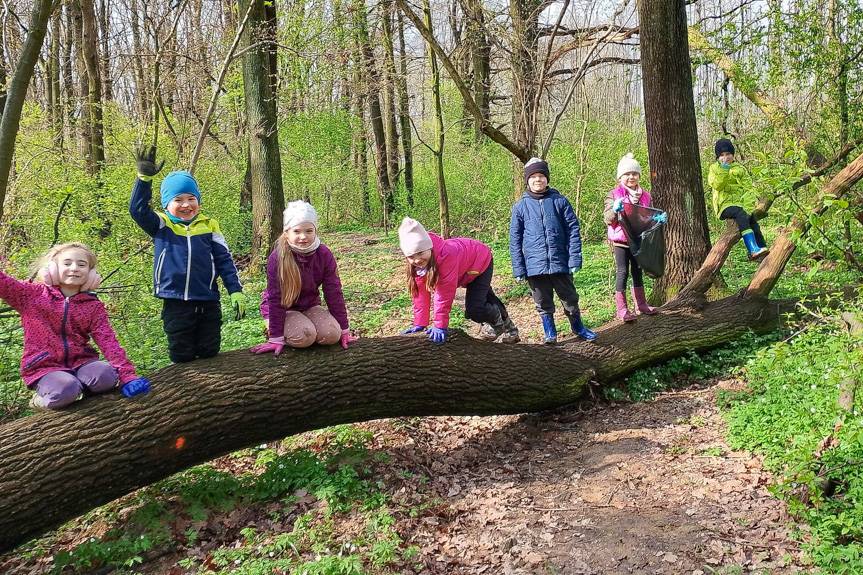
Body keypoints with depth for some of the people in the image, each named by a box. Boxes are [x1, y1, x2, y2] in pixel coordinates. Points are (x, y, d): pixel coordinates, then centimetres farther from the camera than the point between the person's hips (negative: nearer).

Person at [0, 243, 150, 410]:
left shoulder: (93, 306, 6)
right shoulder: (33, 295, 4)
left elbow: (108, 341, -5)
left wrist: (127, 376, -18)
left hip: (80, 362, 2)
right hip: (44, 367, -2)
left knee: (106, 375, -30)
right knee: (65, 391, -33)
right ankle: (42, 398, 2)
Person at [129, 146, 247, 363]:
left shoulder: (209, 226, 5)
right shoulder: (161, 226, 3)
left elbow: (225, 260, 5)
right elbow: (137, 209, -12)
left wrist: (236, 291, -1)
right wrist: (145, 178, -25)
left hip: (208, 302, 1)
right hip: (176, 303, -1)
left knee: (209, 354, 11)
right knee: (182, 357, 7)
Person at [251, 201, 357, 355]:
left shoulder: (324, 255, -14)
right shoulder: (277, 257, -24)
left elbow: (334, 292, -9)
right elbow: (275, 298, -22)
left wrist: (344, 330, -7)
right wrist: (276, 339, -22)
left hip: (310, 306, 3)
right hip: (282, 308, -3)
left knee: (332, 335, -22)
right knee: (304, 336, -30)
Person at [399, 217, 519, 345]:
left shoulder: (446, 255, -46)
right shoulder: (413, 262, -26)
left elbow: (445, 292, -43)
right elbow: (421, 292, -19)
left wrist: (440, 326, -39)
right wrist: (420, 324, -19)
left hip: (481, 261, -7)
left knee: (473, 309, -18)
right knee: (488, 298, 26)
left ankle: (506, 325, 13)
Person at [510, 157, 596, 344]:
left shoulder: (560, 201, 1)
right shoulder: (520, 207, 2)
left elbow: (573, 230, 0)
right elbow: (515, 240, 4)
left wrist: (575, 258, -8)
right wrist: (518, 269, -1)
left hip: (560, 263, 0)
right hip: (535, 265, 0)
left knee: (570, 298, 11)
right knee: (543, 303, 11)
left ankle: (578, 327, 30)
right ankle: (550, 332, 27)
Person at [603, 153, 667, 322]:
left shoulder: (645, 195, 9)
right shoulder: (614, 194, -5)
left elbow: (650, 217, 19)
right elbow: (607, 219, -9)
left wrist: (659, 218, -2)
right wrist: (615, 210, -29)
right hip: (620, 240, -5)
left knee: (637, 271, 15)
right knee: (622, 272, -4)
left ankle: (641, 303, 25)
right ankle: (622, 308, 0)